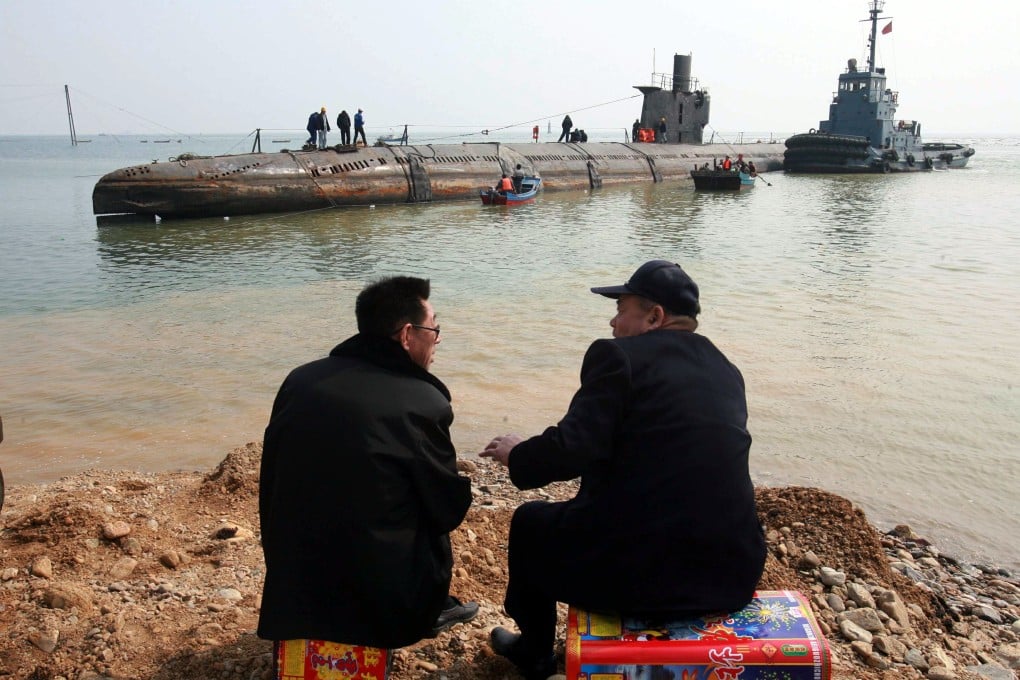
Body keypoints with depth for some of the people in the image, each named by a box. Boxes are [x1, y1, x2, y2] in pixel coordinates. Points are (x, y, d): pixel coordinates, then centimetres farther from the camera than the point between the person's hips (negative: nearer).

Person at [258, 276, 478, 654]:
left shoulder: (300, 379, -2)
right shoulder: (423, 403, -17)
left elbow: (272, 484, 9)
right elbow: (450, 511, -6)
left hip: (290, 587, 5)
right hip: (381, 600, -5)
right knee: (436, 521, 22)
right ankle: (427, 614, 37)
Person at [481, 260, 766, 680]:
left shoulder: (619, 355, -9)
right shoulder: (726, 370, 10)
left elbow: (573, 449, -17)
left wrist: (516, 455, 3)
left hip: (639, 570, -6)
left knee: (530, 522, 22)